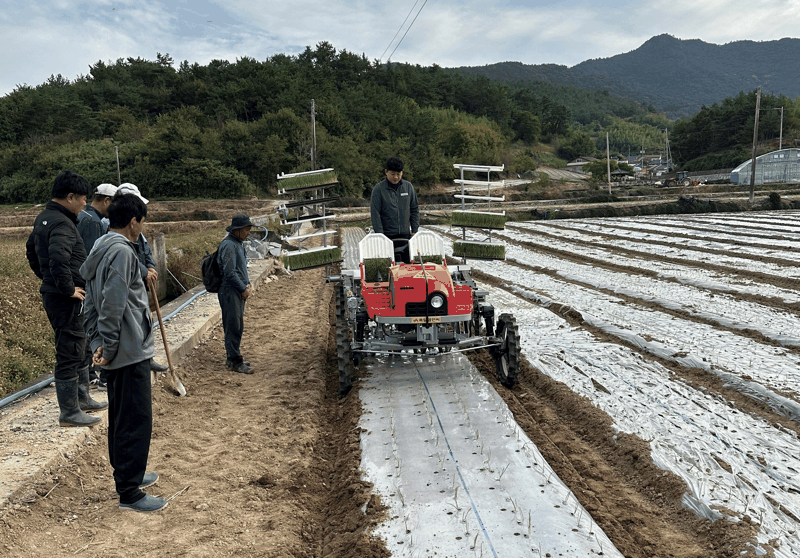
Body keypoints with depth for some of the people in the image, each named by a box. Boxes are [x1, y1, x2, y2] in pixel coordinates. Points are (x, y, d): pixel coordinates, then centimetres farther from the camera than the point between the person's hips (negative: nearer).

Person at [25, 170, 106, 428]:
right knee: (69, 354, -1)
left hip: (53, 293, 11)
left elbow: (31, 250, 26)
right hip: (65, 300, -11)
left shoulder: (43, 218, 12)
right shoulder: (62, 224, -21)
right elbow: (58, 259, -36)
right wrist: (68, 289, -23)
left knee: (81, 348, 22)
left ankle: (82, 398, 36)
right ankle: (69, 413, 10)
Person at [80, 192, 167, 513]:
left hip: (115, 353, 10)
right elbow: (113, 306, -22)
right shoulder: (122, 251, -17)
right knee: (137, 421, -2)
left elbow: (91, 303, 15)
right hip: (130, 352, -10)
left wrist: (97, 343, 15)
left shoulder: (100, 249, 14)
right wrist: (109, 348, -15)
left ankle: (126, 474, 34)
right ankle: (129, 493, 6)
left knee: (120, 417, 20)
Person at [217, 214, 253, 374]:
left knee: (238, 326, 15)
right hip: (230, 292, -10)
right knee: (233, 326, -6)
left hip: (239, 292, 10)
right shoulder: (228, 245, -16)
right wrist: (243, 289, -13)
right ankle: (235, 361, 0)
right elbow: (229, 272, -21)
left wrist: (247, 284, 10)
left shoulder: (239, 243, 16)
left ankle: (232, 357, 26)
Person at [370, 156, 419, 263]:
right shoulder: (378, 189, -5)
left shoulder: (408, 187, 6)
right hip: (387, 235, -3)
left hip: (405, 234, 3)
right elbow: (375, 214, -5)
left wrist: (415, 230, 6)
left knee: (409, 262, 5)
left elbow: (414, 209, 11)